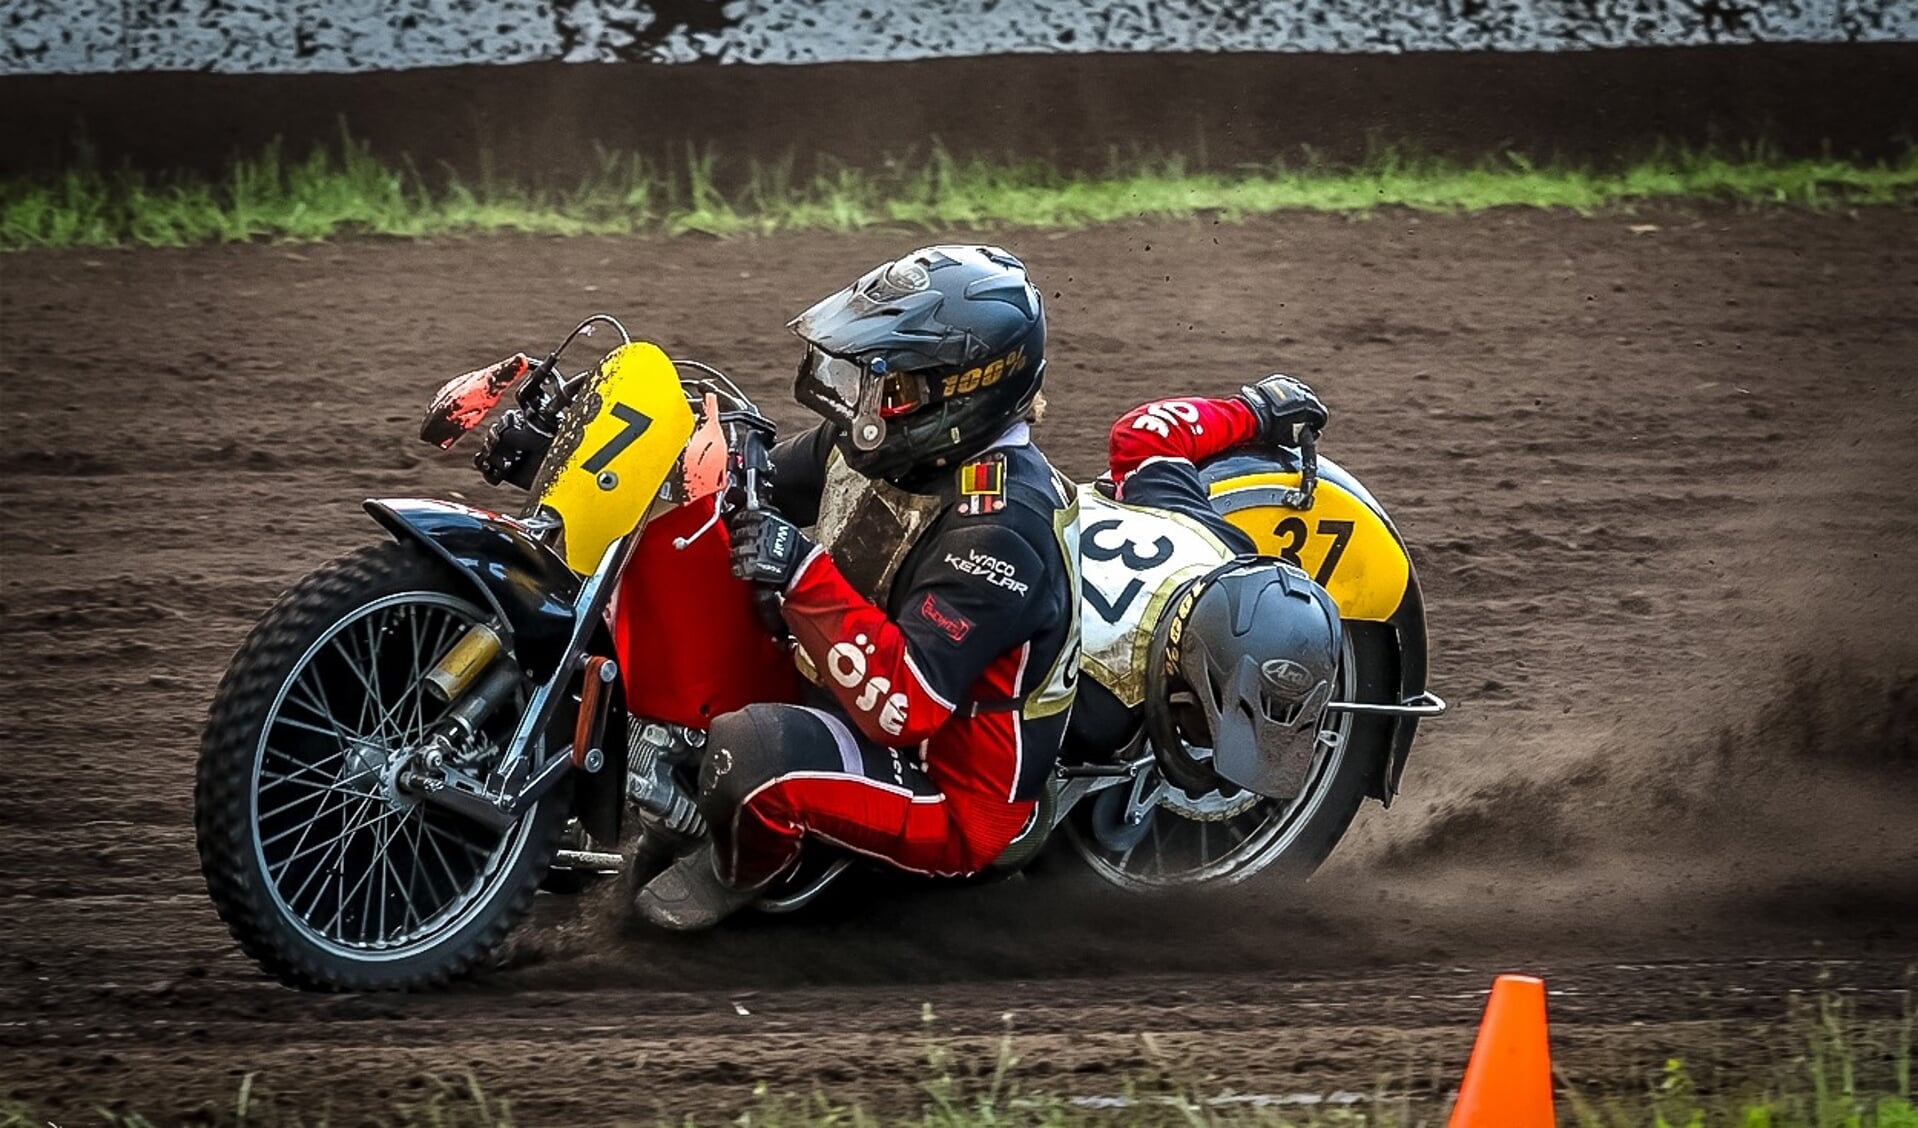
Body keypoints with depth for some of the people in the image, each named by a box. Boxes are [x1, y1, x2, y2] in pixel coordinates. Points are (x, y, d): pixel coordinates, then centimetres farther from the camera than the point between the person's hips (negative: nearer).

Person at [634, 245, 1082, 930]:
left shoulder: (998, 531, -31)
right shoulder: (882, 448, -4)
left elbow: (901, 708, -38)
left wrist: (805, 576, -42)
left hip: (956, 812, -9)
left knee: (751, 749, -34)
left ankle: (739, 872, 1)